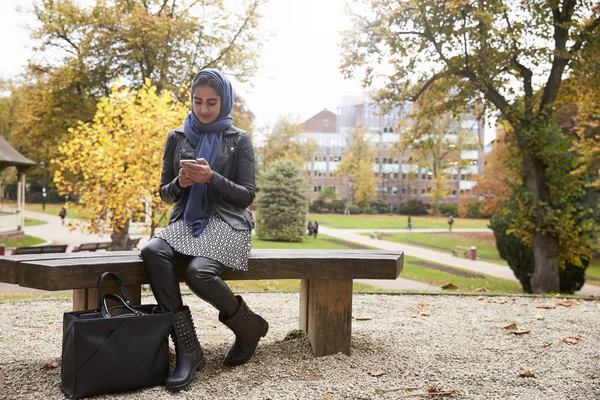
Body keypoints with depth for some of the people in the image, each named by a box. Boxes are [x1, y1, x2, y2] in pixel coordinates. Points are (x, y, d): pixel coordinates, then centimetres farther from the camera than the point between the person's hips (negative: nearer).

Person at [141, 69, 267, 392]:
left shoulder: (239, 140, 4)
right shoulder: (177, 137, 12)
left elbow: (246, 196, -2)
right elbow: (165, 194, 12)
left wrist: (211, 178, -18)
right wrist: (180, 182, -11)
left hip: (227, 223, -3)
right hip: (186, 222, 4)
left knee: (199, 272, -34)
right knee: (152, 252, -31)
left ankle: (249, 327, -4)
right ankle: (186, 349, -28)